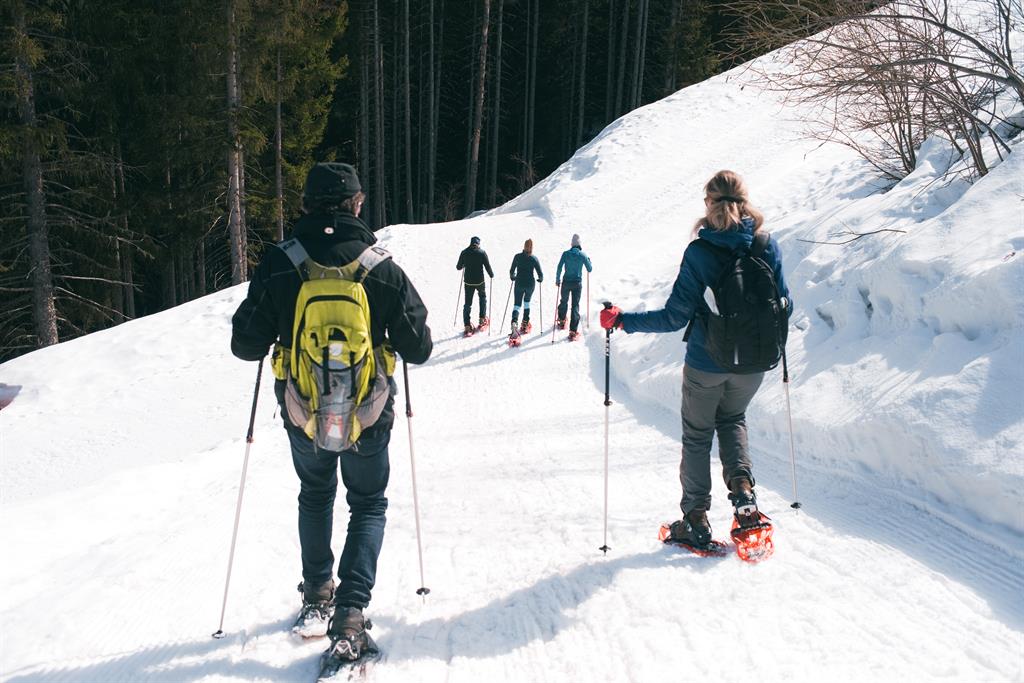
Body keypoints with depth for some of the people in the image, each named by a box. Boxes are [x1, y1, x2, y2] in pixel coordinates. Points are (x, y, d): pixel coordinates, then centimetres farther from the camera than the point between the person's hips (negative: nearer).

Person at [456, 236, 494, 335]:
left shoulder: (464, 252, -2)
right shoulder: (482, 252, -9)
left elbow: (458, 267, 6)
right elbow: (487, 266, -9)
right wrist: (491, 274, 11)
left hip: (468, 282, 1)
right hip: (479, 281, -1)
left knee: (467, 303, 7)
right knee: (483, 298, 25)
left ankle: (467, 326, 1)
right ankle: (482, 320, 22)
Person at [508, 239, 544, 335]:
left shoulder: (517, 257, -3)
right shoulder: (534, 258, -6)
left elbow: (511, 271, 4)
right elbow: (540, 273, -5)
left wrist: (512, 277, 25)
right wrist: (540, 279, 16)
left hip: (519, 284, 0)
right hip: (530, 284, 0)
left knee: (517, 304, 1)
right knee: (527, 302, 23)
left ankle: (514, 322, -26)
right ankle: (525, 323, 24)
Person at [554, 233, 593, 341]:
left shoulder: (565, 253, -5)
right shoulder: (583, 255, -6)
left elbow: (559, 267, -6)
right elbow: (590, 270, 1)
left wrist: (557, 280, 5)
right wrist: (588, 260, 19)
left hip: (566, 282, 1)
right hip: (577, 283, -1)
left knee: (564, 301, 24)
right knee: (575, 306, 2)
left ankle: (561, 322, 45)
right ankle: (573, 331, -5)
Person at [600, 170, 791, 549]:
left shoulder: (699, 252, -17)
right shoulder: (767, 246, -6)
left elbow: (675, 316, -18)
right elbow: (783, 305, 2)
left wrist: (621, 320, -9)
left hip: (706, 364, -3)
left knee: (697, 435, 15)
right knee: (733, 419, 29)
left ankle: (696, 519, 19)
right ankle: (742, 486, 9)